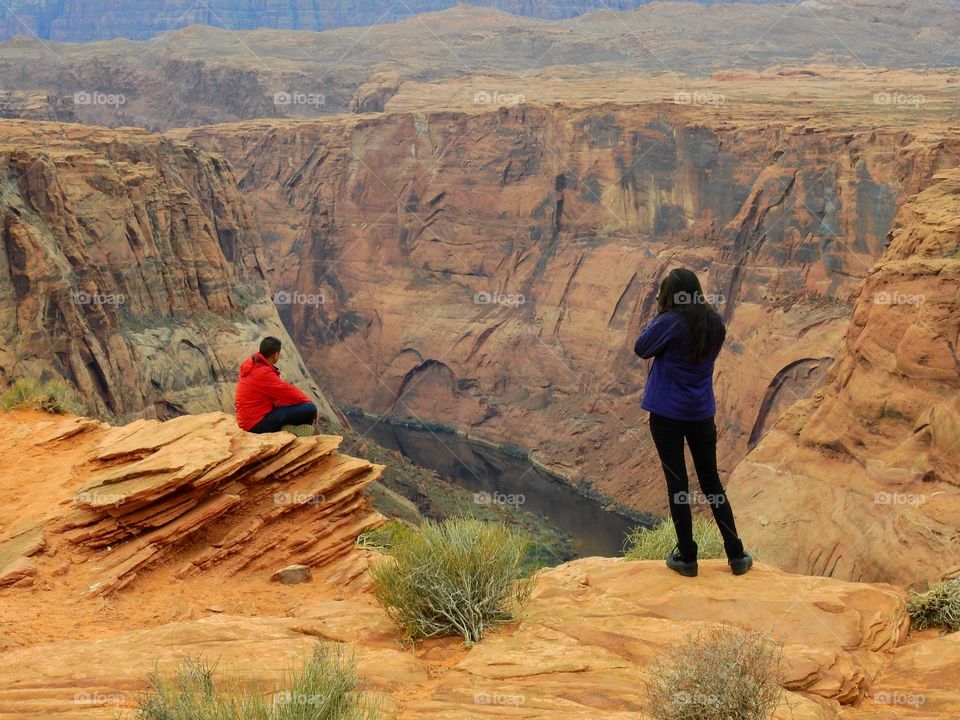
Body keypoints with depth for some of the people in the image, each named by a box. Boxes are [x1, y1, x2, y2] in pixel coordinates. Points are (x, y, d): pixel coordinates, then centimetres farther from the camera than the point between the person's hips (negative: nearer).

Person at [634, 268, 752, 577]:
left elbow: (641, 349, -4)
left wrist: (659, 314, -1)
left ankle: (687, 558, 11)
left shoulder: (670, 322, -17)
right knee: (712, 483, 15)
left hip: (667, 413, -4)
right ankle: (736, 555, 18)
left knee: (677, 484, 5)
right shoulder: (715, 323, 0)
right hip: (702, 413, 5)